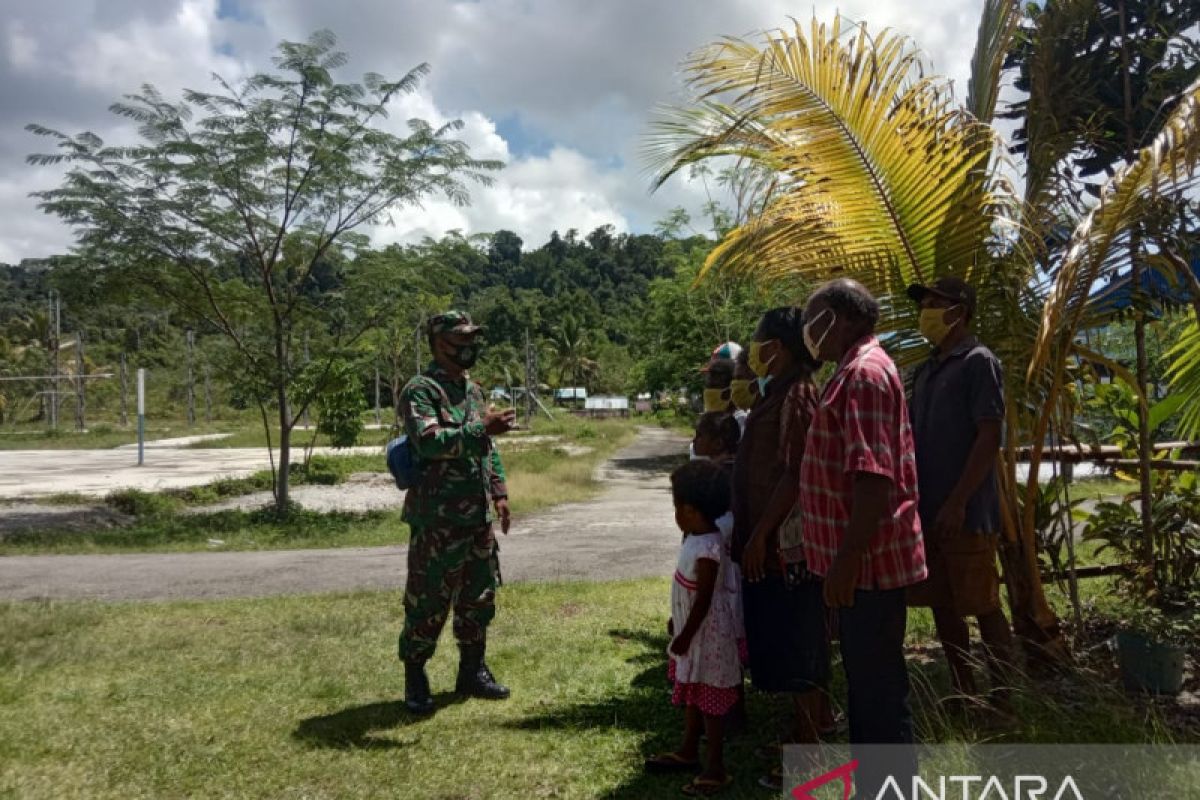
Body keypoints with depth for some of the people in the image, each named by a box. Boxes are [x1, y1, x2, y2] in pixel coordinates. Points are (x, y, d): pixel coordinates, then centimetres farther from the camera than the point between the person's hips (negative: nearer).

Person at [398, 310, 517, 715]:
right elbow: (429, 441, -27)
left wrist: (499, 493, 15)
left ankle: (472, 670, 29)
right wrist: (483, 427, -32)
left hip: (478, 518, 8)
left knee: (479, 599, 15)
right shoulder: (421, 390, -12)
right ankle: (415, 678, 18)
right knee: (427, 602, 2)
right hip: (438, 521, -8)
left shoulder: (474, 390, 14)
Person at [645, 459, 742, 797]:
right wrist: (677, 623, 21)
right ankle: (689, 752, 37)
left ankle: (716, 770, 14)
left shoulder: (707, 550, -28)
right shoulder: (696, 538, 3)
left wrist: (685, 637, -17)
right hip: (693, 632, 10)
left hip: (706, 636, -10)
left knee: (709, 702, 2)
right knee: (692, 696, 22)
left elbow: (703, 601, -24)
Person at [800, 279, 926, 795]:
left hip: (869, 562, -11)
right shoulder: (856, 371, 16)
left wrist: (847, 558, -25)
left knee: (880, 690, 0)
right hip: (864, 560, 11)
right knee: (866, 686, 19)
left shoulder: (865, 372, -17)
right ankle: (873, 786, 32)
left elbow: (874, 476, -25)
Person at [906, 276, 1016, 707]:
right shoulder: (924, 371, 16)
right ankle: (962, 692, 24)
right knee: (943, 607, 12)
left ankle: (1002, 699, 13)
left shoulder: (978, 362, -7)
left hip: (965, 514, -8)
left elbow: (989, 438, -14)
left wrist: (958, 502, -19)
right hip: (927, 511, 8)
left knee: (983, 607, 1)